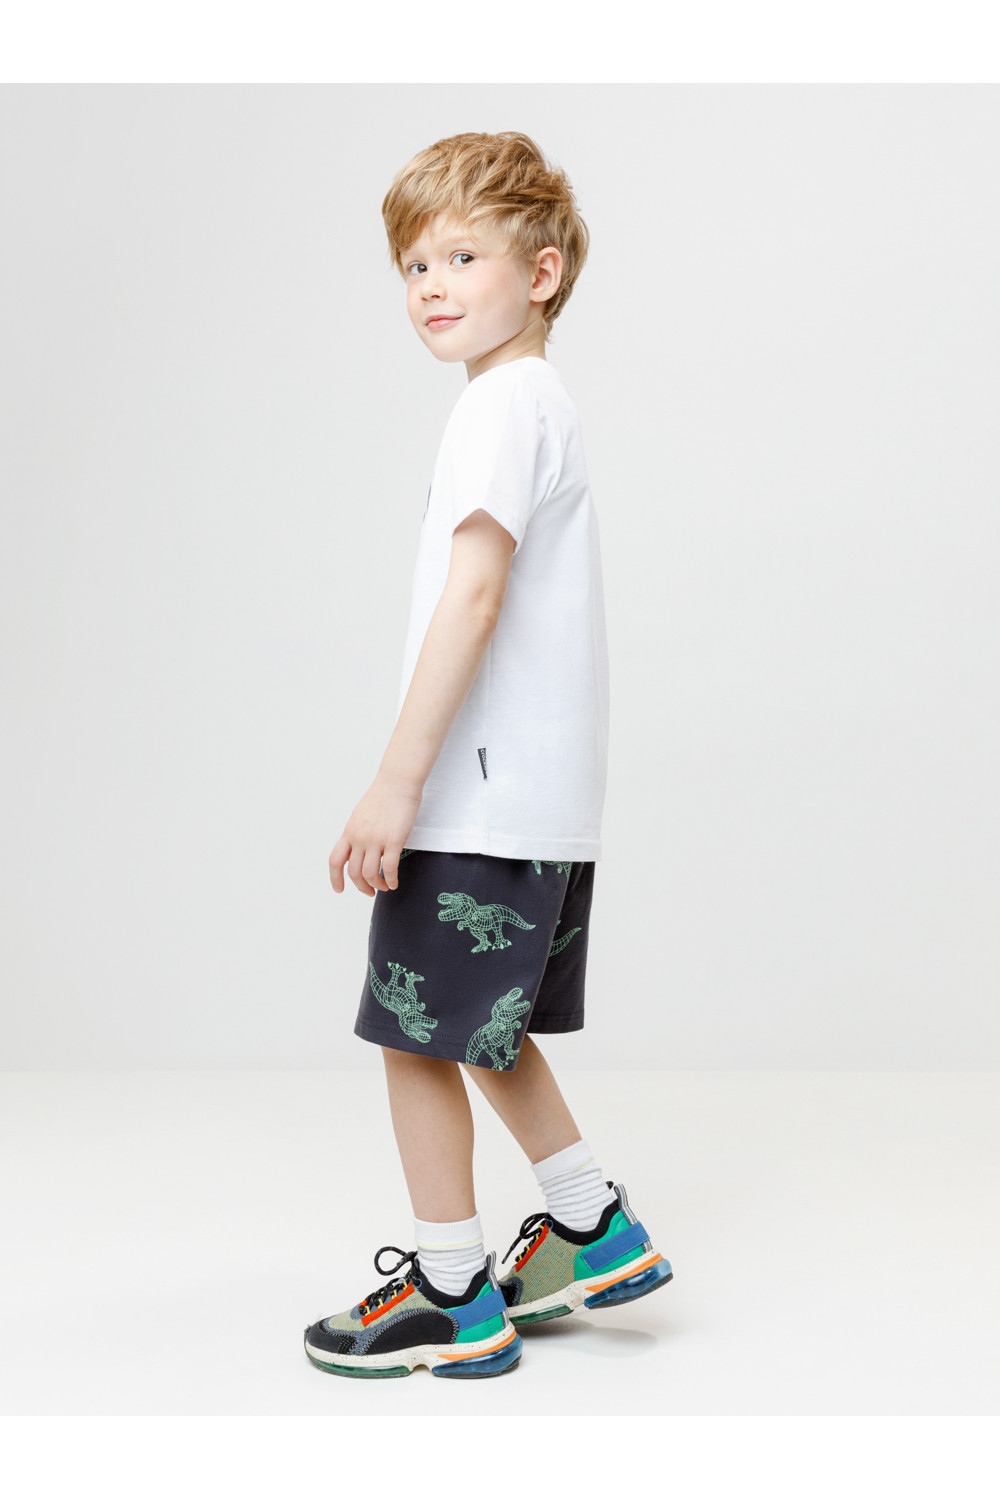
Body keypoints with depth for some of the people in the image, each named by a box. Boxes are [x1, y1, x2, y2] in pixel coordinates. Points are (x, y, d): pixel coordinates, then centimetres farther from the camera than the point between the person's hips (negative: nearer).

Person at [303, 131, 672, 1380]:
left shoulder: (502, 402, -13)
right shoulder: (539, 401, 18)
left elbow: (472, 592, -23)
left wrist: (397, 780, -25)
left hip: (478, 804, -10)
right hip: (543, 801, 10)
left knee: (415, 1039, 0)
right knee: (483, 1028, 22)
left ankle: (452, 1300, 10)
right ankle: (593, 1229, 30)